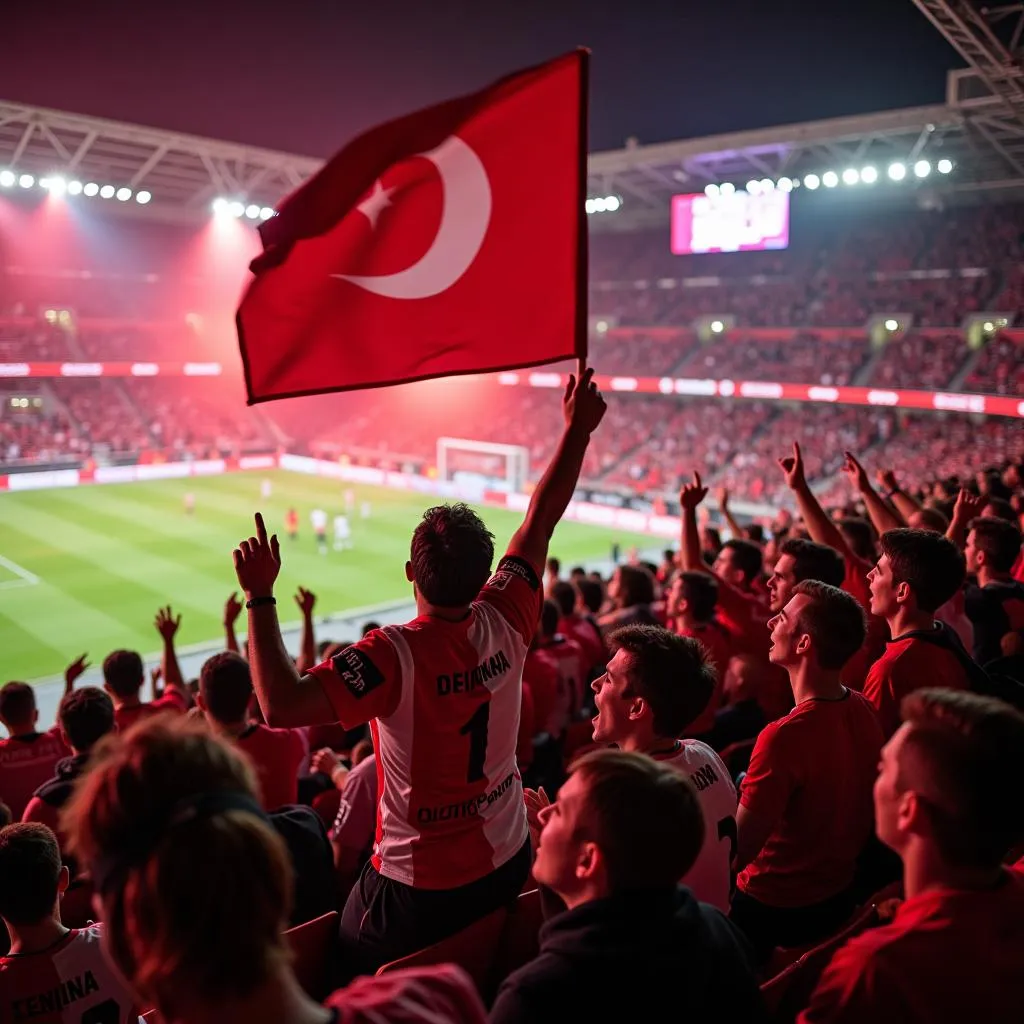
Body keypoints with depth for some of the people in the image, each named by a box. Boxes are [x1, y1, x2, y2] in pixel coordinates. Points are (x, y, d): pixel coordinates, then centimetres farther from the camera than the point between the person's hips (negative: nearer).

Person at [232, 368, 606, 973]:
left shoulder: (394, 654, -30)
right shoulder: (506, 625, -14)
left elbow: (282, 706, -36)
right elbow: (541, 520, -2)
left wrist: (261, 598, -30)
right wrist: (578, 430, 7)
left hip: (421, 886, -4)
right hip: (507, 863, 5)